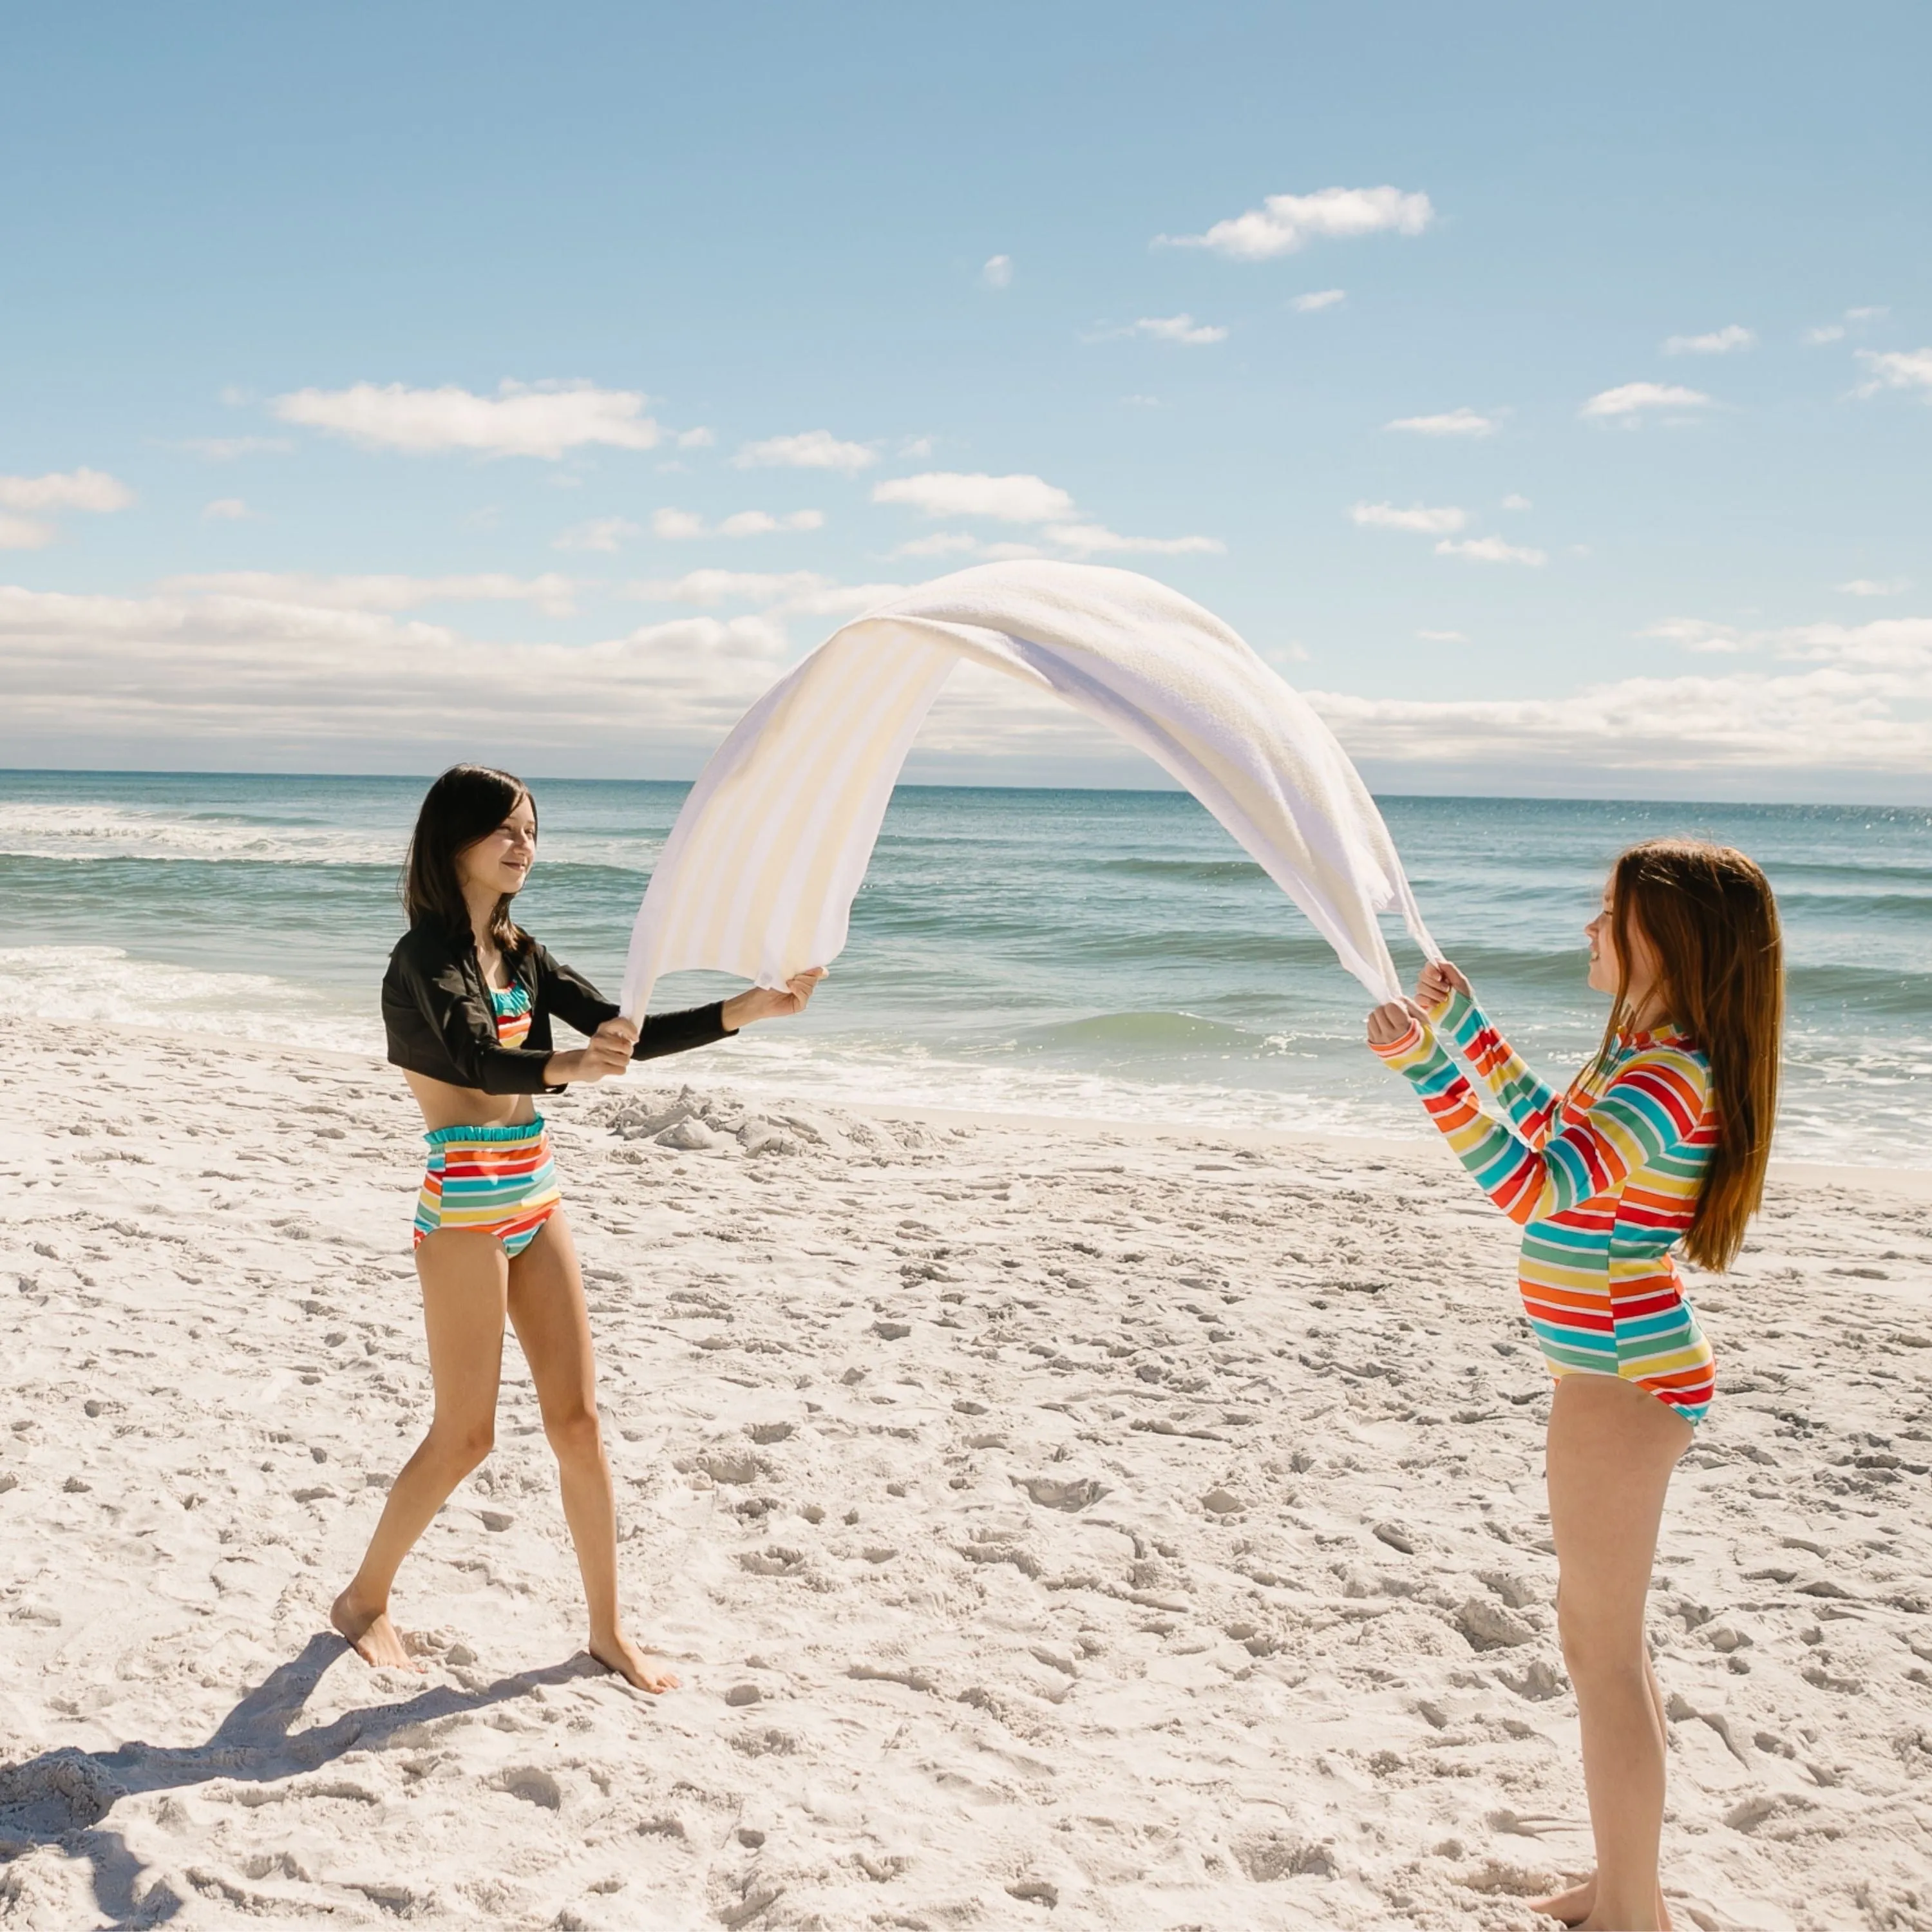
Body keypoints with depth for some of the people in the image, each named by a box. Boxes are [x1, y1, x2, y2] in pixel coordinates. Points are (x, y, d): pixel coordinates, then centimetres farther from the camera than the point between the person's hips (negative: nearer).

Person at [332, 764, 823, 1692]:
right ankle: (363, 1601, 24)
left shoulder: (518, 953, 10)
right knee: (465, 1434, 2)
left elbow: (620, 1030, 6)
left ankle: (608, 1629, 18)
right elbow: (474, 1059, -30)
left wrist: (747, 1010, -4)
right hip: (466, 1204, -7)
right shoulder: (425, 955, -12)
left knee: (577, 1419, 7)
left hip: (535, 1197, 7)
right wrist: (566, 1068, -51)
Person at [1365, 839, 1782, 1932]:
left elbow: (1534, 1187, -34)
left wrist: (1427, 1064, -38)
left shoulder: (1667, 1080, -22)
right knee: (1609, 1638, 19)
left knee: (1603, 1647, -1)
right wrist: (1466, 1024, 27)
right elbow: (1553, 1130, 26)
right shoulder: (1652, 1057, 9)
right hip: (1622, 1372, 10)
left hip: (1625, 1382, -10)